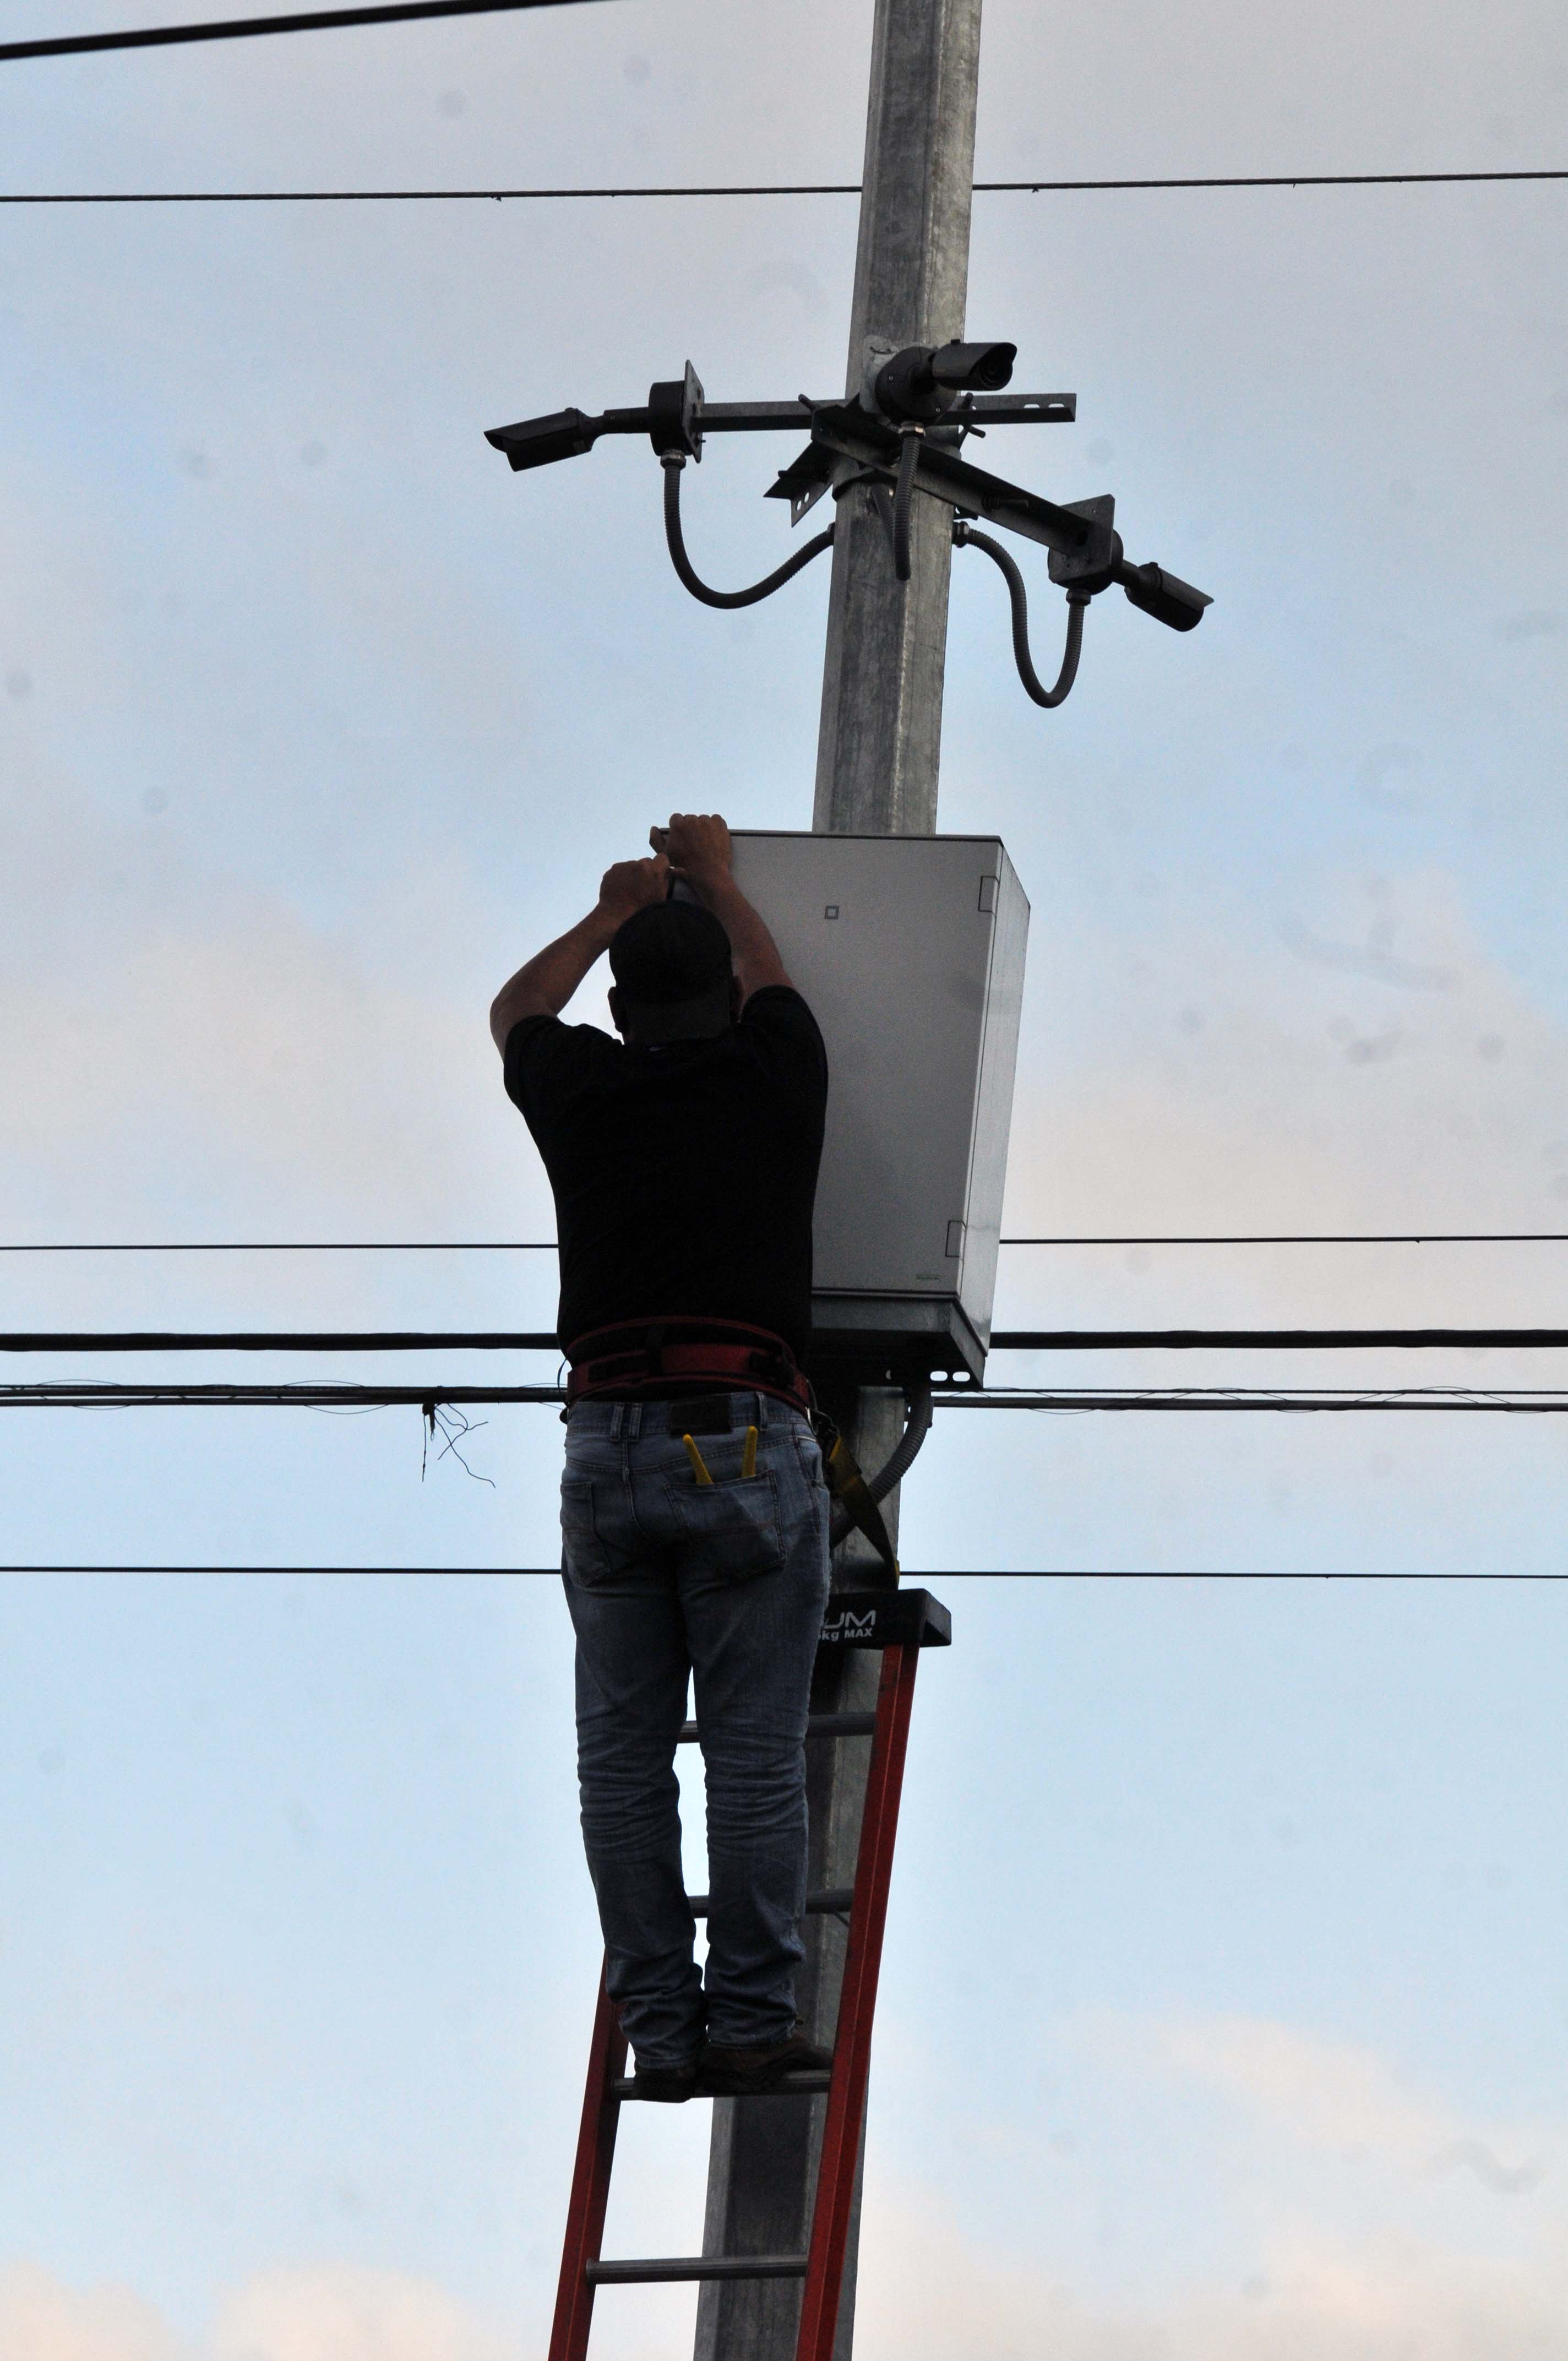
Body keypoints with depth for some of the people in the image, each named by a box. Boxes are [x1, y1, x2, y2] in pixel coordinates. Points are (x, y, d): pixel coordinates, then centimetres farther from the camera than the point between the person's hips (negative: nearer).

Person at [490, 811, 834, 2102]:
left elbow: (515, 1010, 36)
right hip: (751, 1441, -2)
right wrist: (715, 877, 51)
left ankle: (659, 2029, 1)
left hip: (607, 1446, 2)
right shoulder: (773, 1073, 8)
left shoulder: (581, 1088, 11)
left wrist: (615, 910, 49)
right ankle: (748, 2020, -4)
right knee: (756, 1753, -1)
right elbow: (766, 975, 33)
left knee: (623, 1756, 4)